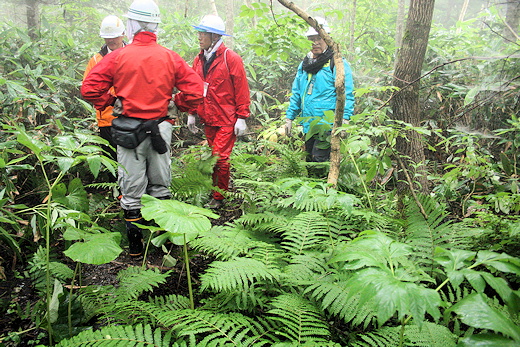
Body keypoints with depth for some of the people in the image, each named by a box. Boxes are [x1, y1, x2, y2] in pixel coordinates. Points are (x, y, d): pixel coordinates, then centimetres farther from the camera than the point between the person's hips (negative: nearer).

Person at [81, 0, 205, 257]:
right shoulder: (170, 57, -3)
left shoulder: (117, 57, -8)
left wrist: (107, 104, 7)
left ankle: (135, 244, 17)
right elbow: (195, 89, -5)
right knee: (160, 186, 17)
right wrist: (178, 106, 10)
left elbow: (89, 89, -10)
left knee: (132, 190, 9)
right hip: (161, 128, 2)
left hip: (128, 131, -2)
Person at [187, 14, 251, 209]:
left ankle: (218, 198, 6)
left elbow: (242, 90, -8)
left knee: (220, 158, -7)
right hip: (208, 119, 6)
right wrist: (191, 114, 14)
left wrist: (242, 118, -10)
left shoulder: (231, 59, -8)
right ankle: (218, 189, 29)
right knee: (214, 156, 13)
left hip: (226, 120, -6)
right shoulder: (199, 60, 10)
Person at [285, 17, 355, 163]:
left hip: (328, 125, -7)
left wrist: (344, 119, -19)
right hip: (308, 125, 7)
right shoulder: (304, 64, 17)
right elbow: (296, 94, 22)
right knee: (309, 161, 14)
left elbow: (347, 94, -9)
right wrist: (289, 117, 17)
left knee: (319, 161, -13)